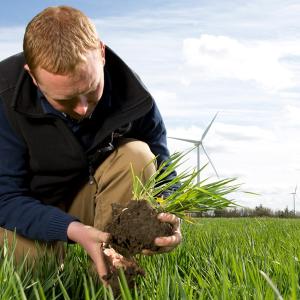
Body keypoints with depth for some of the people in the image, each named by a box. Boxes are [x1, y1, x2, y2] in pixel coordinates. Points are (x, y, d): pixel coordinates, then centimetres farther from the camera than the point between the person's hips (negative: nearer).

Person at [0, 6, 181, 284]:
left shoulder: (132, 96, -20)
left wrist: (168, 217, -35)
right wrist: (74, 230, -41)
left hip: (96, 204, 2)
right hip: (32, 215, -1)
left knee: (137, 155, -26)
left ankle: (110, 268, -20)